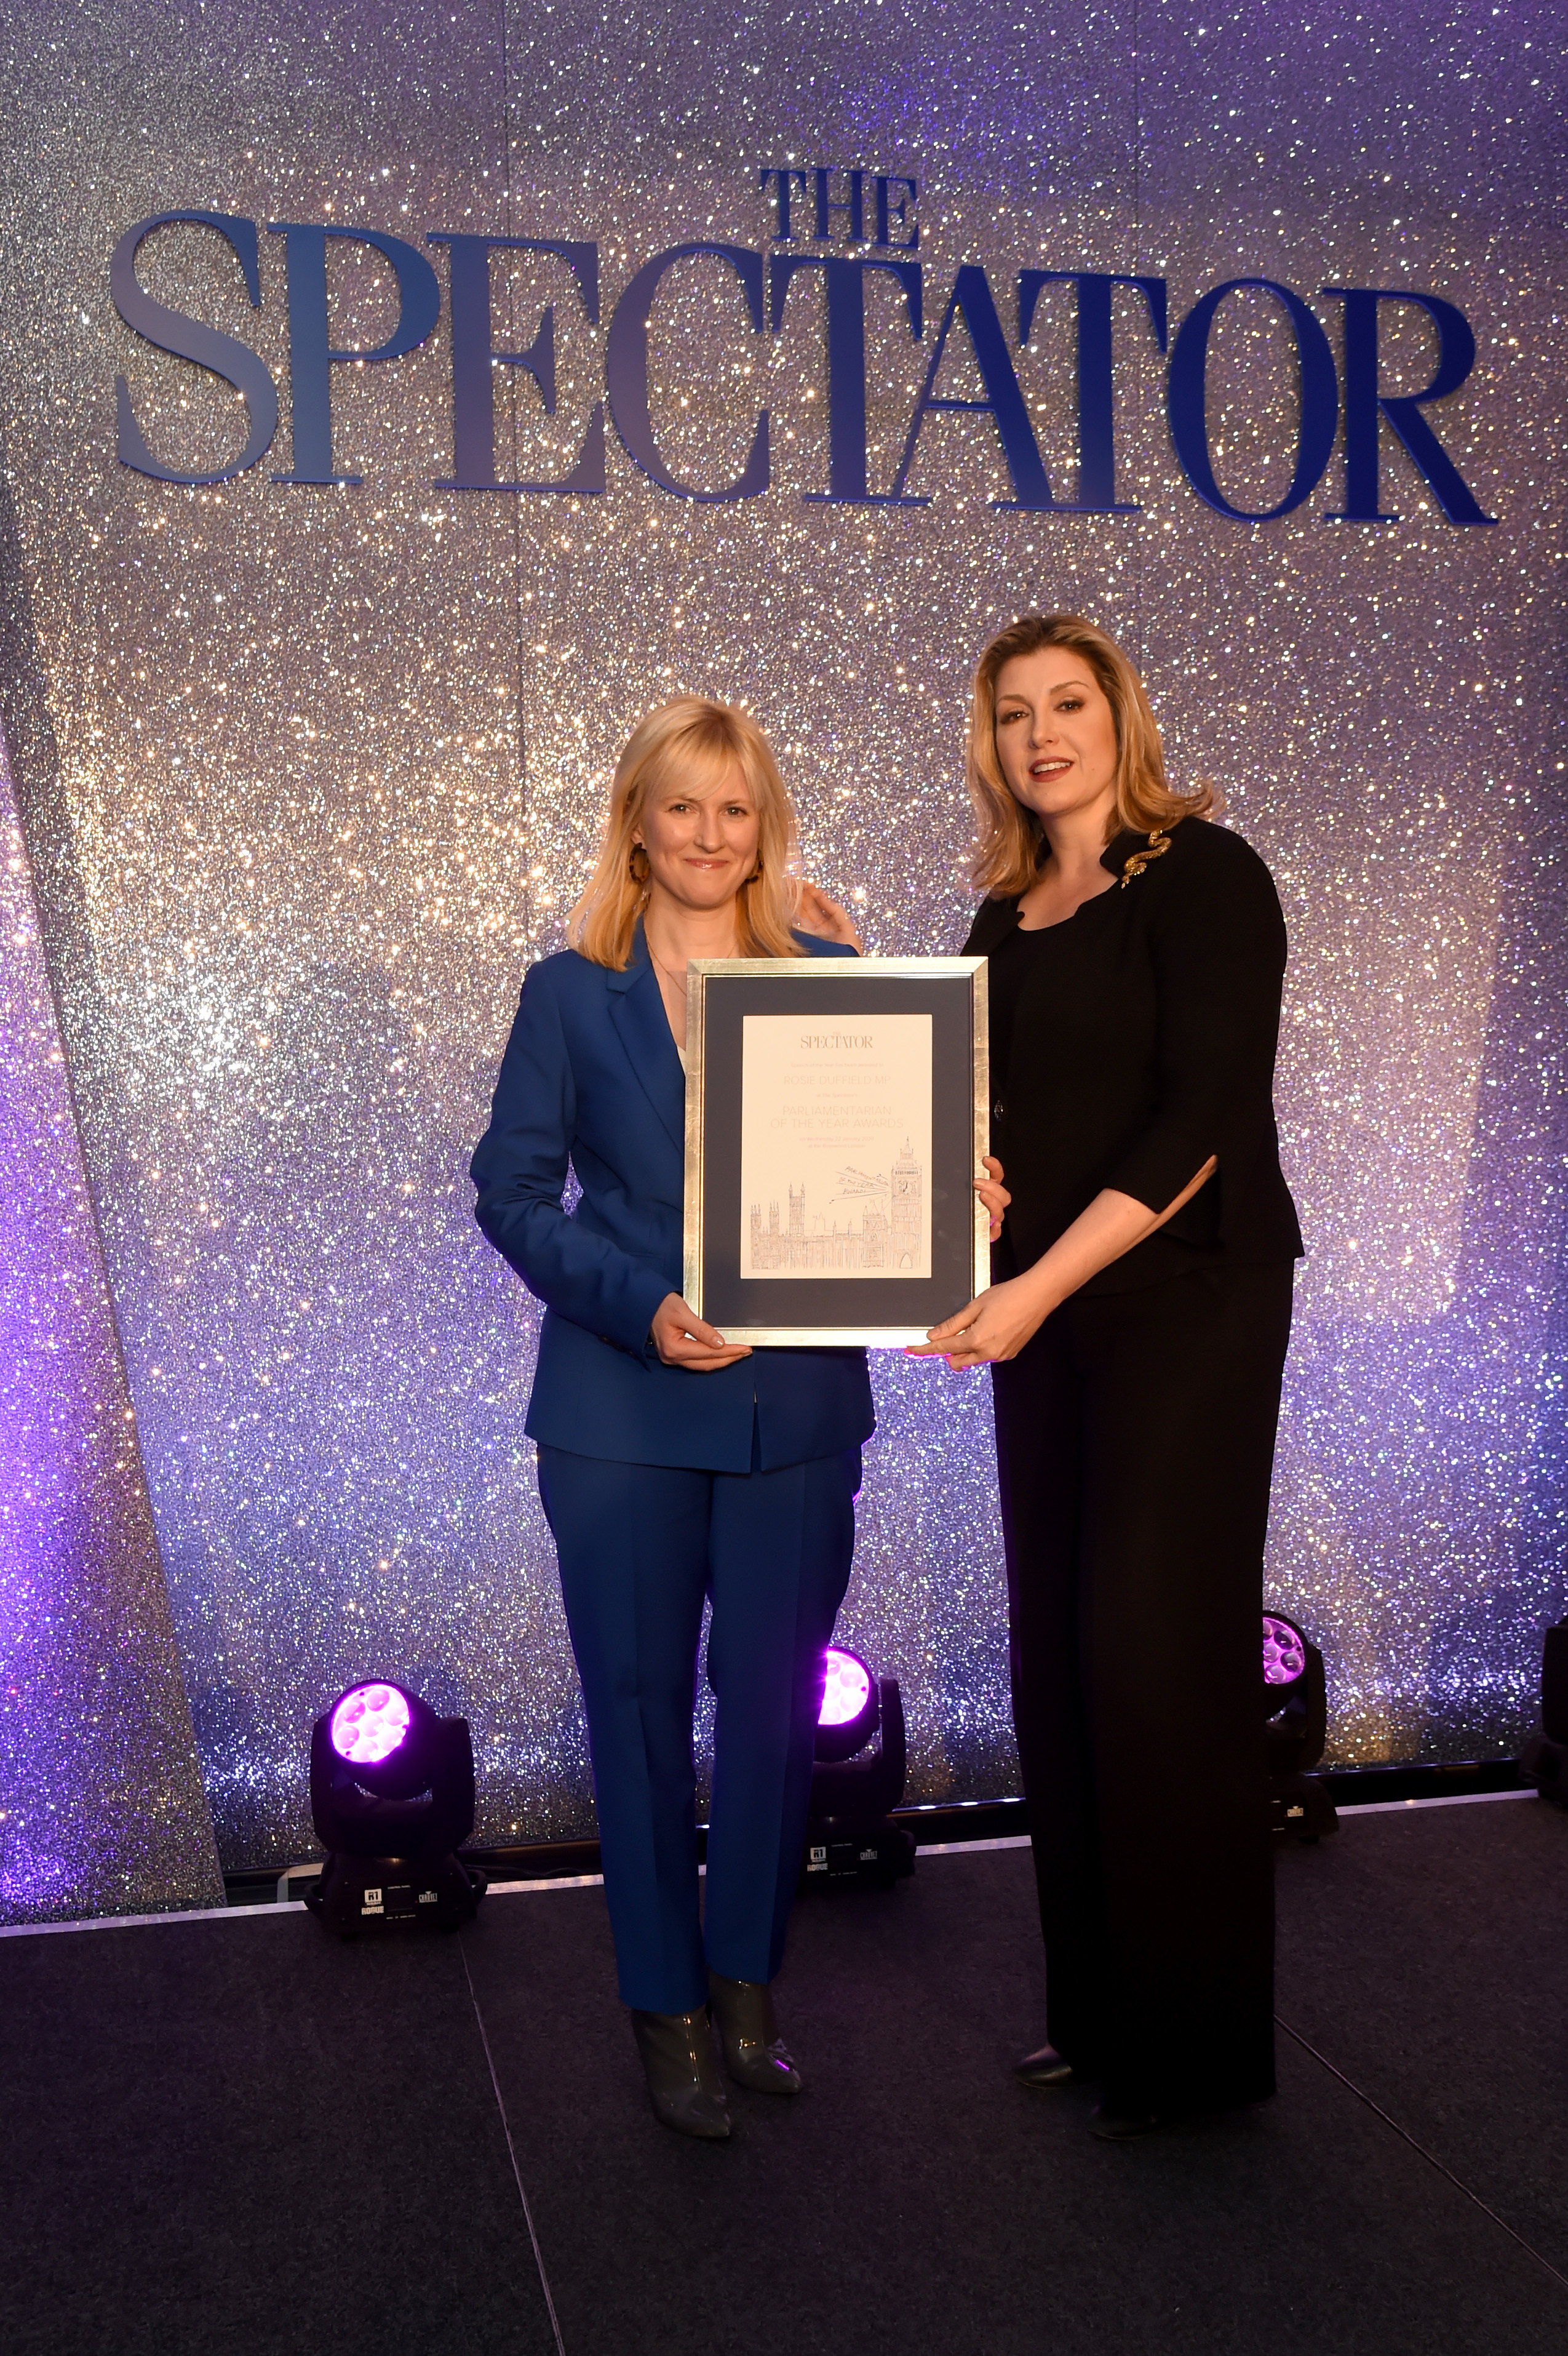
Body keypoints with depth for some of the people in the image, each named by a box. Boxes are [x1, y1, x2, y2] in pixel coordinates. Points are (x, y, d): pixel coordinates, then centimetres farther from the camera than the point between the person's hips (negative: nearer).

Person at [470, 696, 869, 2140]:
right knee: (641, 1706, 8)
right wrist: (641, 1305, -16)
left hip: (796, 1407, 2)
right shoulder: (571, 992, 1)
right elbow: (513, 1189, -2)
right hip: (627, 1413, -1)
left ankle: (746, 1986, 30)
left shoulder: (832, 979, 5)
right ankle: (666, 2008, 24)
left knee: (775, 1702, 10)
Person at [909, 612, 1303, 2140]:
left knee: (1157, 1652, -5)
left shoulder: (1202, 877, -8)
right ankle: (1093, 2011, 22)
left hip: (1187, 1303, -7)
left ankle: (1194, 2043, 11)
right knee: (1056, 1652, 9)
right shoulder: (1008, 915, 14)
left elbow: (1203, 1116, -16)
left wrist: (1041, 1283, -21)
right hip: (1042, 1313, 7)